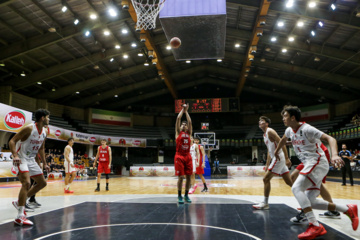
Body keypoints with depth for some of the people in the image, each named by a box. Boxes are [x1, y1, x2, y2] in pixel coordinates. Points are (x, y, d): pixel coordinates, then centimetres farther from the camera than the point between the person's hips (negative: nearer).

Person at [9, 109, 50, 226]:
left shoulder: (45, 132, 5)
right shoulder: (29, 128, -19)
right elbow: (12, 141, -19)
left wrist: (44, 163, 16)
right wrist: (15, 155, -33)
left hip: (31, 160, 9)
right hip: (21, 159, -9)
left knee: (42, 183, 13)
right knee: (26, 183, -24)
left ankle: (19, 202, 25)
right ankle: (20, 217, -21)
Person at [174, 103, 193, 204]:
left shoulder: (189, 133, 15)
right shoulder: (178, 132, 7)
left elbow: (190, 122, 7)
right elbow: (178, 119, 1)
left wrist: (186, 111, 12)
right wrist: (183, 109, 8)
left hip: (188, 157, 4)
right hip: (179, 157, -3)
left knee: (188, 177, 4)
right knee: (180, 177, -5)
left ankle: (186, 195, 17)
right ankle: (179, 196, 8)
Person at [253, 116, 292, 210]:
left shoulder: (270, 131, -10)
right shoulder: (265, 135, 19)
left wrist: (287, 158, -25)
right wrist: (267, 165, 23)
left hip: (279, 158, -10)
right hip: (276, 159, 10)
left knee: (266, 179, -7)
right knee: (289, 182, 11)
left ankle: (265, 203, 1)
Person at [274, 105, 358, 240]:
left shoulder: (306, 129, -16)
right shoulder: (290, 130, 9)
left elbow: (330, 139, -24)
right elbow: (283, 139, 33)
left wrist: (334, 155, -41)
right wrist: (277, 151, 44)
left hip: (317, 162, -9)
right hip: (309, 164, 9)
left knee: (296, 188, -26)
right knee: (310, 202, 5)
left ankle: (315, 226, -25)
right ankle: (349, 210, 18)